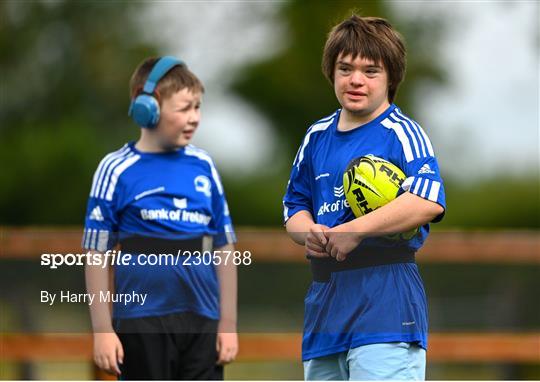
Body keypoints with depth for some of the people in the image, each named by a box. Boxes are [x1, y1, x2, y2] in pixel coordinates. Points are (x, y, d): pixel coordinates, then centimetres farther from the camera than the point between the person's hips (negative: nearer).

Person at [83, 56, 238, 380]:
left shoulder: (203, 166, 5)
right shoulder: (118, 170, -5)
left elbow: (224, 249, 10)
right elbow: (97, 255, -3)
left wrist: (228, 323, 7)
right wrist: (103, 329, -7)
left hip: (202, 320, 3)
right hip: (143, 323, -3)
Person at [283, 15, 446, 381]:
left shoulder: (401, 133, -5)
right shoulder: (317, 137, 16)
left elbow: (428, 201, -21)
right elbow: (295, 206, 22)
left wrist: (351, 232, -20)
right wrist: (310, 233, -3)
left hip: (386, 299, -7)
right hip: (325, 300, 7)